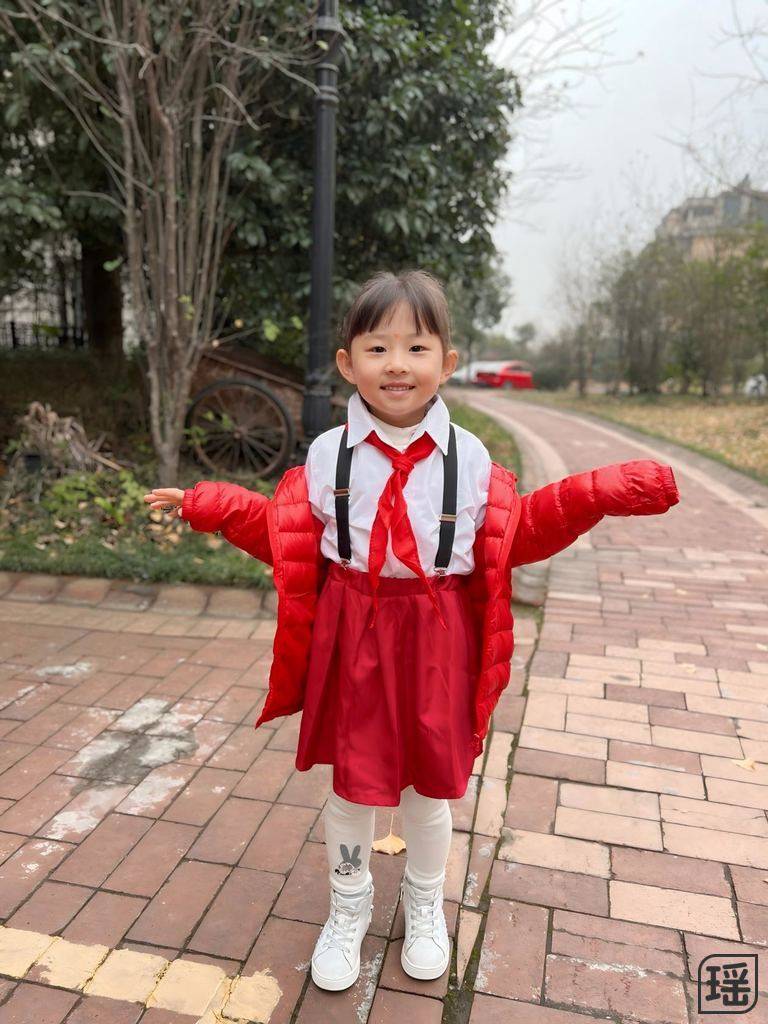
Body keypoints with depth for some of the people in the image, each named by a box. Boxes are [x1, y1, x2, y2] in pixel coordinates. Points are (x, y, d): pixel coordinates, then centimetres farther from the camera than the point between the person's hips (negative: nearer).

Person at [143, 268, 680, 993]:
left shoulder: (471, 458, -3)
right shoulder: (327, 456, -4)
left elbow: (515, 538, 5)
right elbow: (286, 539, 5)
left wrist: (595, 495, -3)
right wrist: (209, 507, 0)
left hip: (435, 641, 1)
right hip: (350, 638, 0)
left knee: (429, 783, 16)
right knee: (351, 782, 12)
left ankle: (424, 907, 46)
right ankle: (349, 908, 42)